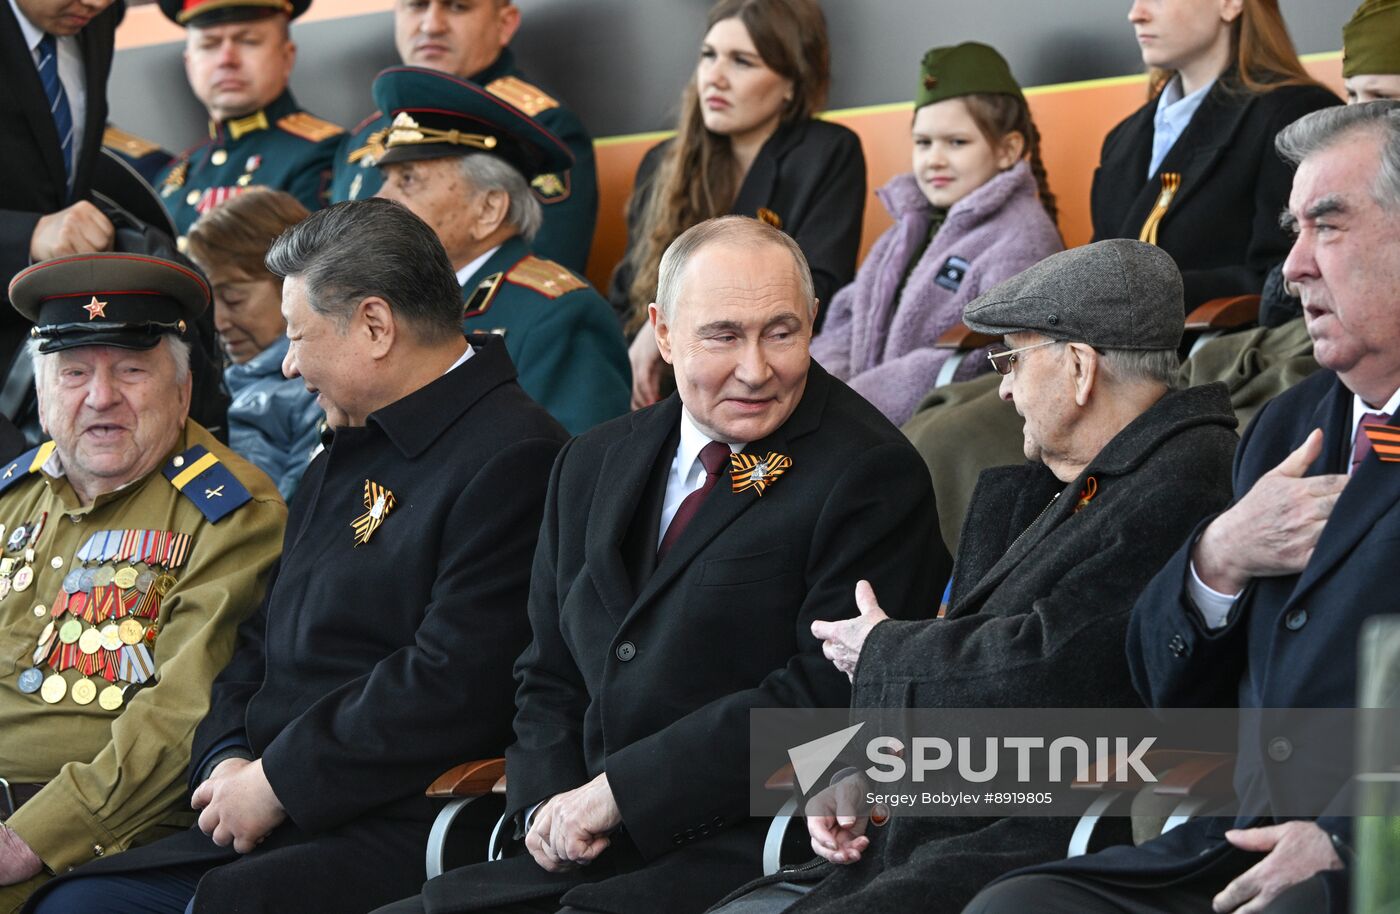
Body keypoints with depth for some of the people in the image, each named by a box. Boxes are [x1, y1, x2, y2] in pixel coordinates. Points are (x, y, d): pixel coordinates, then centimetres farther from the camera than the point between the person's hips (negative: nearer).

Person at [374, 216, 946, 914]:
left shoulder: (871, 476, -6)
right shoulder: (593, 464, 17)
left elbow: (829, 694, -15)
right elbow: (549, 677, 23)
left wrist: (618, 791, -15)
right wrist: (547, 800, 0)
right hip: (592, 854, 7)